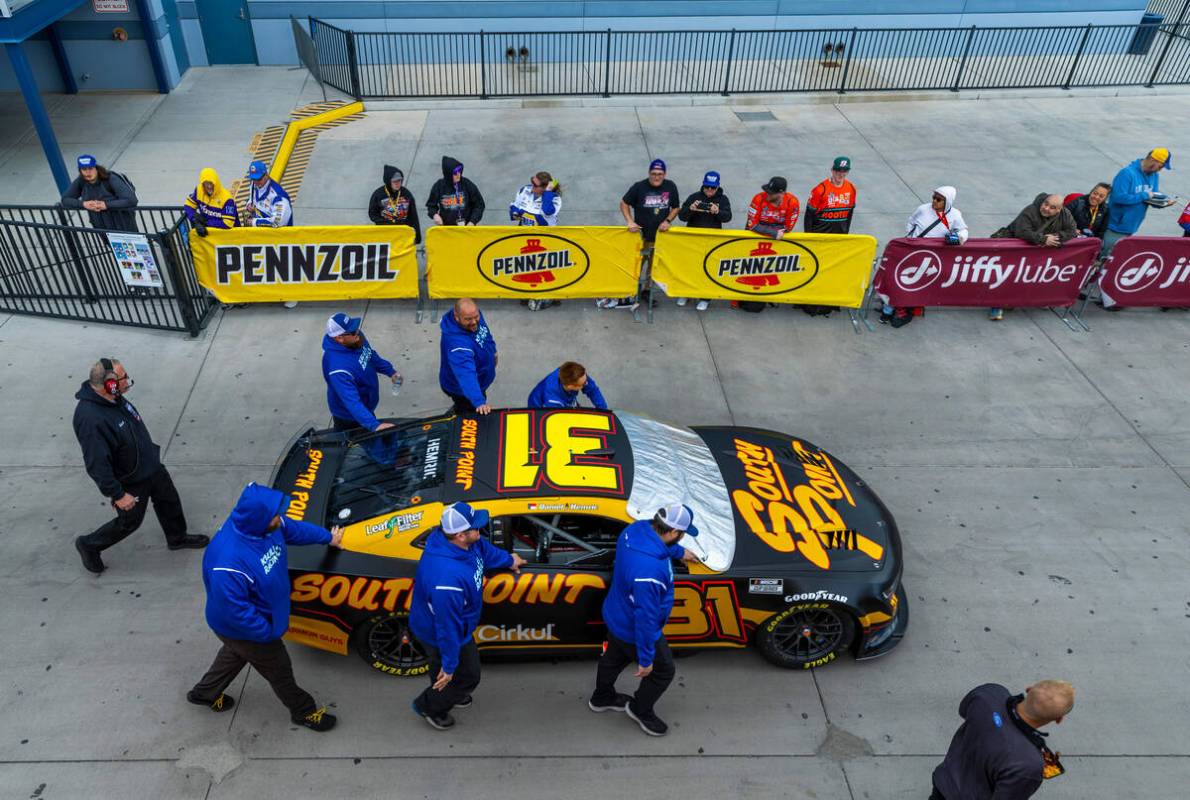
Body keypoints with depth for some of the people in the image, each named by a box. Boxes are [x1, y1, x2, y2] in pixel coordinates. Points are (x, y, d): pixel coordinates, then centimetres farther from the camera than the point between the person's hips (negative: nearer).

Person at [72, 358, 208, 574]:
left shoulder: (114, 398, -10)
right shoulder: (90, 419, -37)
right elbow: (97, 465, -31)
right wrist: (117, 494, -23)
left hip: (151, 465, 8)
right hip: (130, 482, -8)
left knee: (169, 500, 24)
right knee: (129, 521, 15)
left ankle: (177, 538, 48)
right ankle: (88, 545, 40)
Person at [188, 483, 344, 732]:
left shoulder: (262, 524, -21)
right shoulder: (228, 564, -45)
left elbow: (294, 528, 1)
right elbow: (235, 611, -34)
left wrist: (328, 537, 16)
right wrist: (268, 632, -21)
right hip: (243, 629, -7)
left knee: (235, 653, 34)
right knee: (279, 669, 16)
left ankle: (204, 693, 60)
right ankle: (304, 712, 43)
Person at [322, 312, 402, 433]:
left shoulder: (355, 338, -15)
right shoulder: (338, 367, -41)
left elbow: (371, 355, 7)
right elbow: (352, 402, -43)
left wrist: (390, 371, 3)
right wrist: (374, 425, -49)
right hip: (348, 416, -8)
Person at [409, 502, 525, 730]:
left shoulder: (456, 540, -20)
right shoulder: (447, 578, -47)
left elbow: (484, 549, 5)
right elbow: (447, 626, -34)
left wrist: (508, 560, 21)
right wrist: (449, 665, -21)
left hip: (454, 622, 8)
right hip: (439, 634, -8)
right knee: (466, 675, 18)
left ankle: (451, 694, 62)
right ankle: (428, 706, 44)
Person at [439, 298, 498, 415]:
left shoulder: (474, 316, -19)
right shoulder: (457, 342, -46)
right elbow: (466, 374, -55)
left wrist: (493, 351, 17)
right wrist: (479, 402, -65)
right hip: (462, 389, -8)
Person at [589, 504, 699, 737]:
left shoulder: (638, 528, -18)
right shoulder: (649, 571, -44)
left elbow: (661, 544, 9)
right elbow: (646, 617, -34)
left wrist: (679, 552, 27)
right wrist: (645, 659, -21)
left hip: (617, 617, 8)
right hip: (634, 630, -8)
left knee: (613, 657, 32)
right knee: (663, 671, 19)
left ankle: (602, 698, 59)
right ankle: (640, 711, 44)